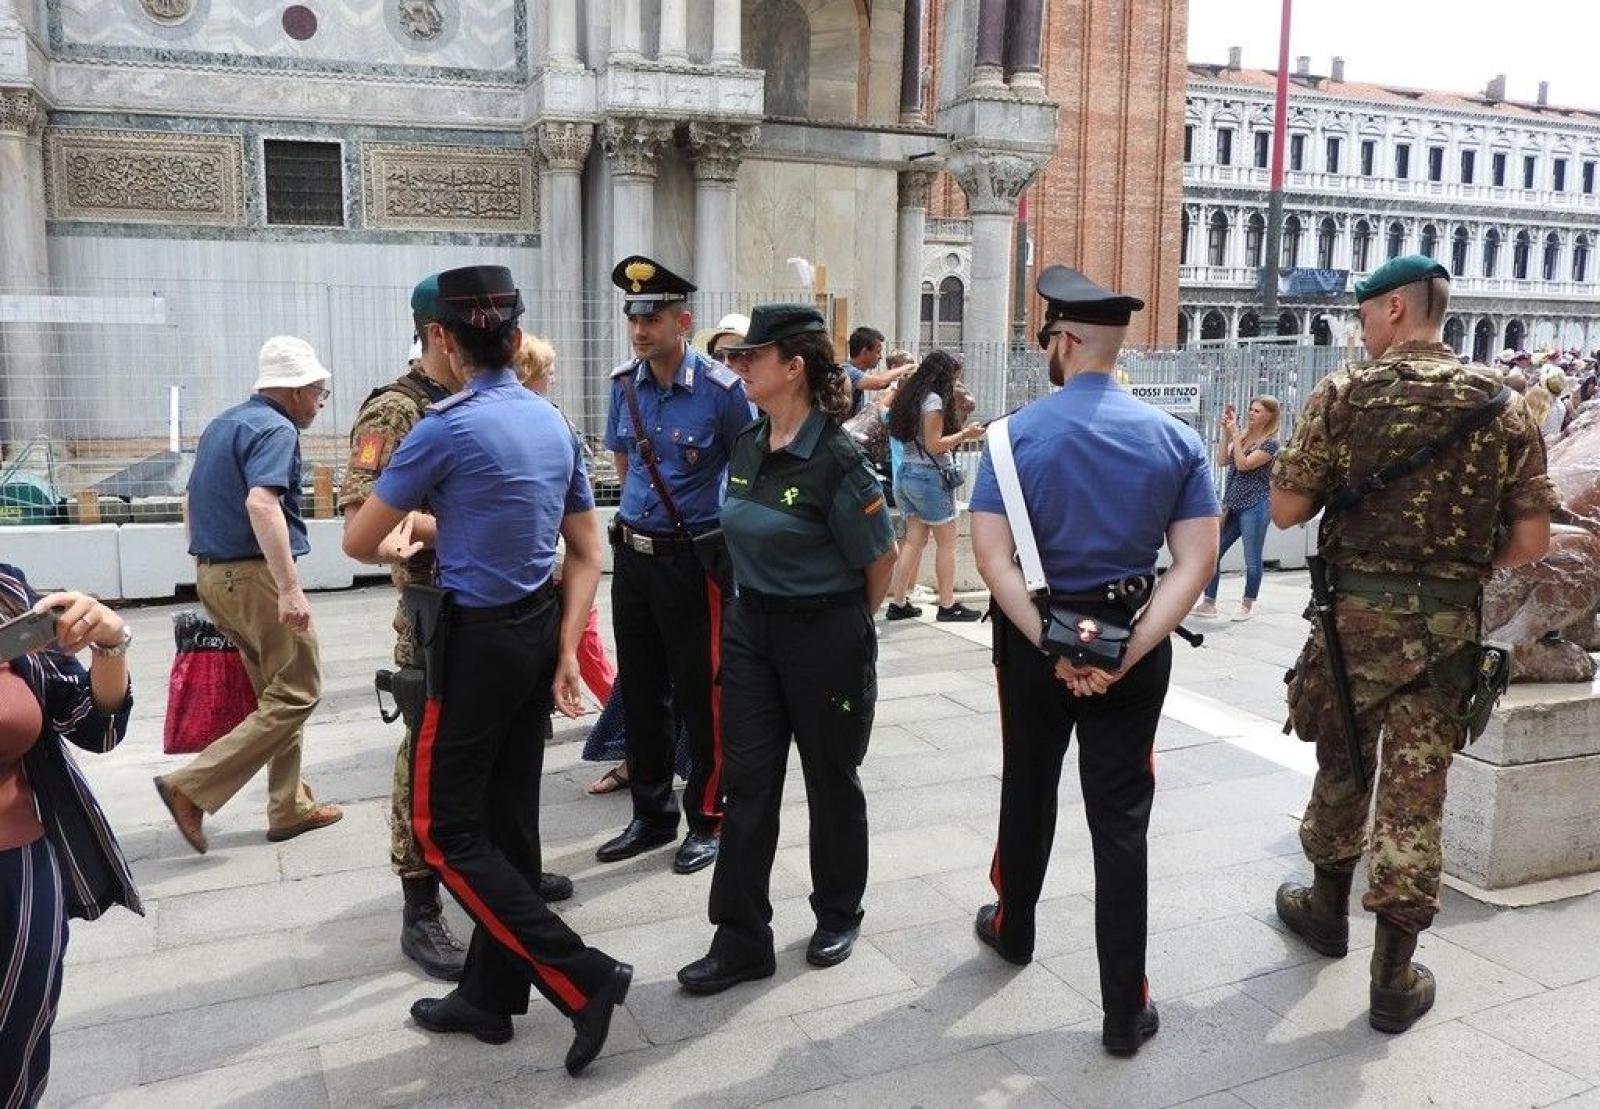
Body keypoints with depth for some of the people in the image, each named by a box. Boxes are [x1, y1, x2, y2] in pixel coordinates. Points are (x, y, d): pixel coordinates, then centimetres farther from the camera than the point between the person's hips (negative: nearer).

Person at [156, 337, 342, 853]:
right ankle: (192, 787, -6)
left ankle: (290, 808, 19)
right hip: (256, 575, -10)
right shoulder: (275, 429, -13)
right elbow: (260, 503, -29)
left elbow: (192, 501, 24)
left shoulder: (222, 424, 17)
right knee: (296, 695, -2)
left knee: (276, 694, 16)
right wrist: (290, 587, -32)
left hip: (213, 573, 10)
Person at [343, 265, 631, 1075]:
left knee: (446, 828, 3)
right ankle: (489, 996, 28)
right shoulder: (554, 423, 6)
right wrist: (566, 653, 6)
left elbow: (358, 543, -6)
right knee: (508, 818, 14)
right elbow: (587, 553, 8)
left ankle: (583, 978, -1)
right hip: (539, 631, 8)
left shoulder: (447, 426, -15)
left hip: (476, 638, -8)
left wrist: (417, 529, 15)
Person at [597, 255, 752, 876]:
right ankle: (652, 815, 29)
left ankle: (707, 820, 20)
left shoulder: (721, 390, -14)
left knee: (700, 696, 3)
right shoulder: (624, 383, 3)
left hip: (692, 558, -6)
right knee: (640, 691, 14)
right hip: (631, 552, 6)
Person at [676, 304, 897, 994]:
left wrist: (847, 626, 4)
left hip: (826, 634, -6)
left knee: (831, 780, 12)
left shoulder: (835, 459, -19)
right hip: (751, 627, 6)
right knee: (747, 781, 5)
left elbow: (880, 559, -10)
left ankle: (838, 916, 33)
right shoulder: (747, 446, 2)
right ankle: (741, 940, 15)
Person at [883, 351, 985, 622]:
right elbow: (934, 446, -16)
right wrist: (965, 434, -8)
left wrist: (959, 433, 18)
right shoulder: (934, 400, -13)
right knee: (946, 541, -1)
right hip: (929, 476, -9)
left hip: (907, 473, 9)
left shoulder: (909, 396, 14)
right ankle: (947, 606, 2)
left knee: (915, 540, 10)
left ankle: (898, 603, 9)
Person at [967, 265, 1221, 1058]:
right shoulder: (1175, 438, -3)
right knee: (1121, 818, 6)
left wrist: (1052, 645, -18)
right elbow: (1196, 562, -10)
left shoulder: (1016, 434, -10)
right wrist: (1126, 651, -16)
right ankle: (1125, 1010, 11)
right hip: (1131, 640, 1)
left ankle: (1013, 928, 44)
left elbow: (992, 558, -19)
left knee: (1028, 791, 21)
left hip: (1033, 637, -1)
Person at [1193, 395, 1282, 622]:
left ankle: (1248, 605, 16)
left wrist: (1234, 434, -15)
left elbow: (1243, 464, -17)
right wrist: (1226, 433, -5)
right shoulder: (1243, 436, 13)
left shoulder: (1270, 443, -8)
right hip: (1232, 505, 7)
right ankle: (1209, 603, 10)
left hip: (1254, 507, -7)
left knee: (1252, 559, 2)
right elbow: (1223, 460, 3)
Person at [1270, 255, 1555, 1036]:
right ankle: (1394, 976, 11)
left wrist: (1309, 471, 12)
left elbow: (1286, 511, -7)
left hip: (1359, 611, -1)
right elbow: (1531, 541, -1)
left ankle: (1327, 907, 37)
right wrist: (1464, 566, 15)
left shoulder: (1345, 393, -7)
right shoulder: (1502, 405, 1)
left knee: (1342, 763, 18)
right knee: (1415, 791, 6)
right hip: (1449, 624, 2)